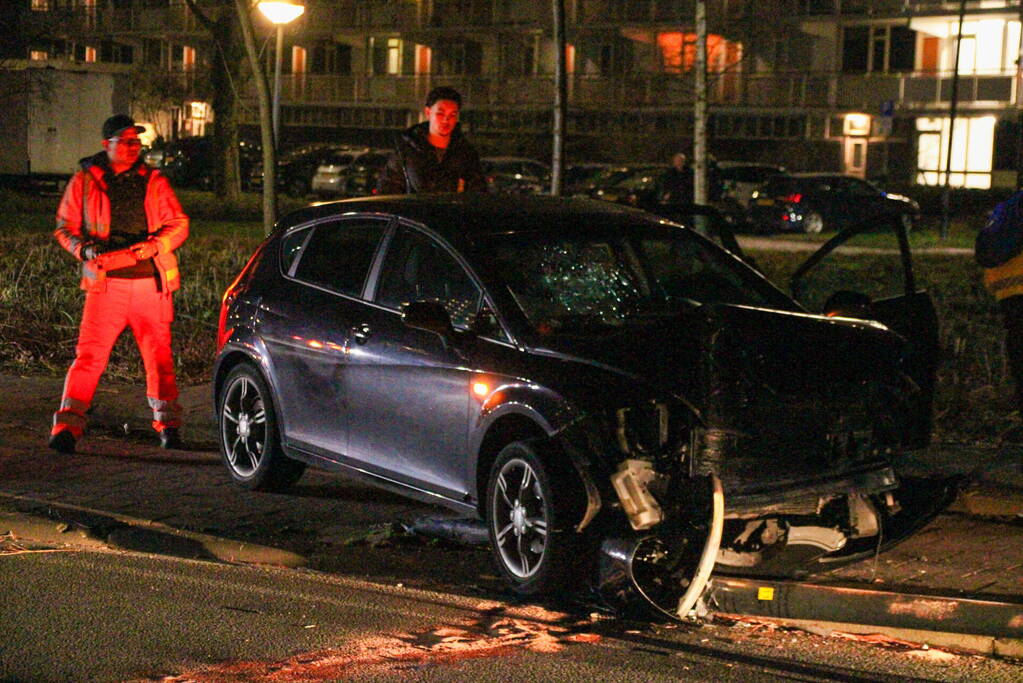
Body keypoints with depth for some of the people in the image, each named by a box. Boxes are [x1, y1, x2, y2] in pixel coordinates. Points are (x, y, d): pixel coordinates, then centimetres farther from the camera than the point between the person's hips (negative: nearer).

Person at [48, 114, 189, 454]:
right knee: (89, 355, -9)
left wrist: (155, 245, -9)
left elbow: (179, 224, 9)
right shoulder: (84, 181, 7)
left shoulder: (153, 181, 10)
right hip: (105, 283, -1)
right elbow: (65, 227, 11)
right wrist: (85, 250, -8)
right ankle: (67, 426, -8)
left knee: (159, 355, 6)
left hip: (151, 282, 2)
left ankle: (168, 424, 19)